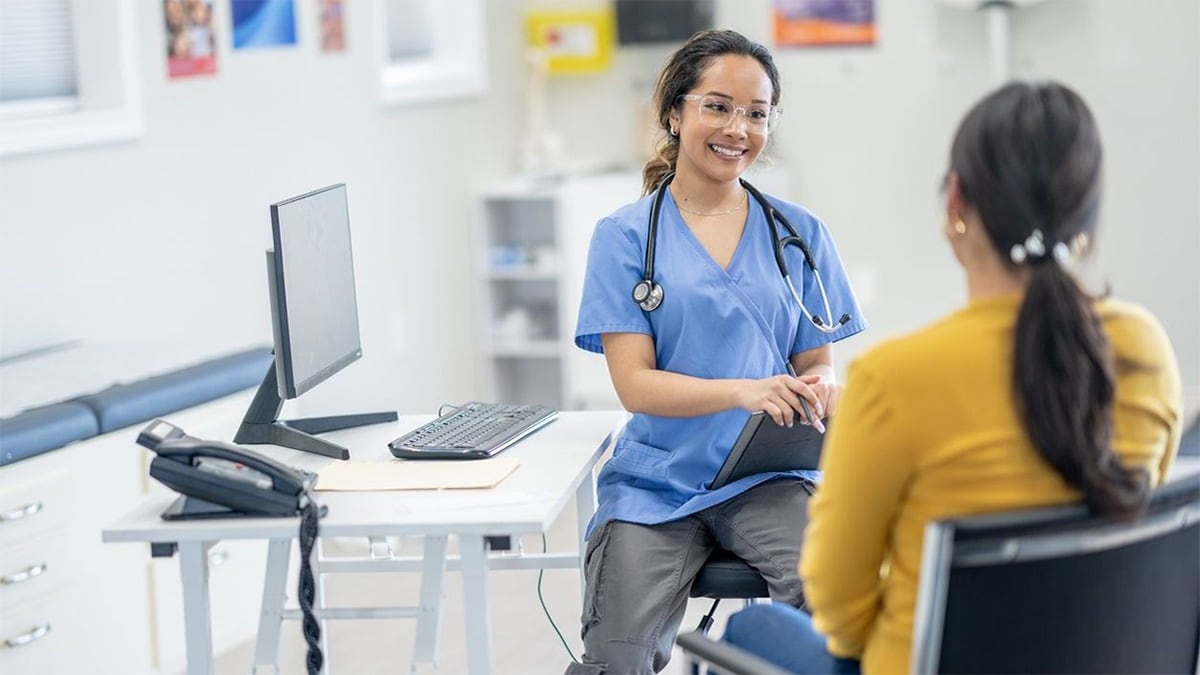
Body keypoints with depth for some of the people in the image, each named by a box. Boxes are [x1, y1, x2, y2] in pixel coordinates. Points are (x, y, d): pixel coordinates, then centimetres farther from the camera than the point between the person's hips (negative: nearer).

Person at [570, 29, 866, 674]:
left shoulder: (799, 233, 10)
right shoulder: (625, 235, 2)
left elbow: (816, 364, 13)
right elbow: (635, 384, -5)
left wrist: (820, 391, -13)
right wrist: (744, 392, -22)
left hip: (765, 477, 1)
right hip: (656, 482, -1)